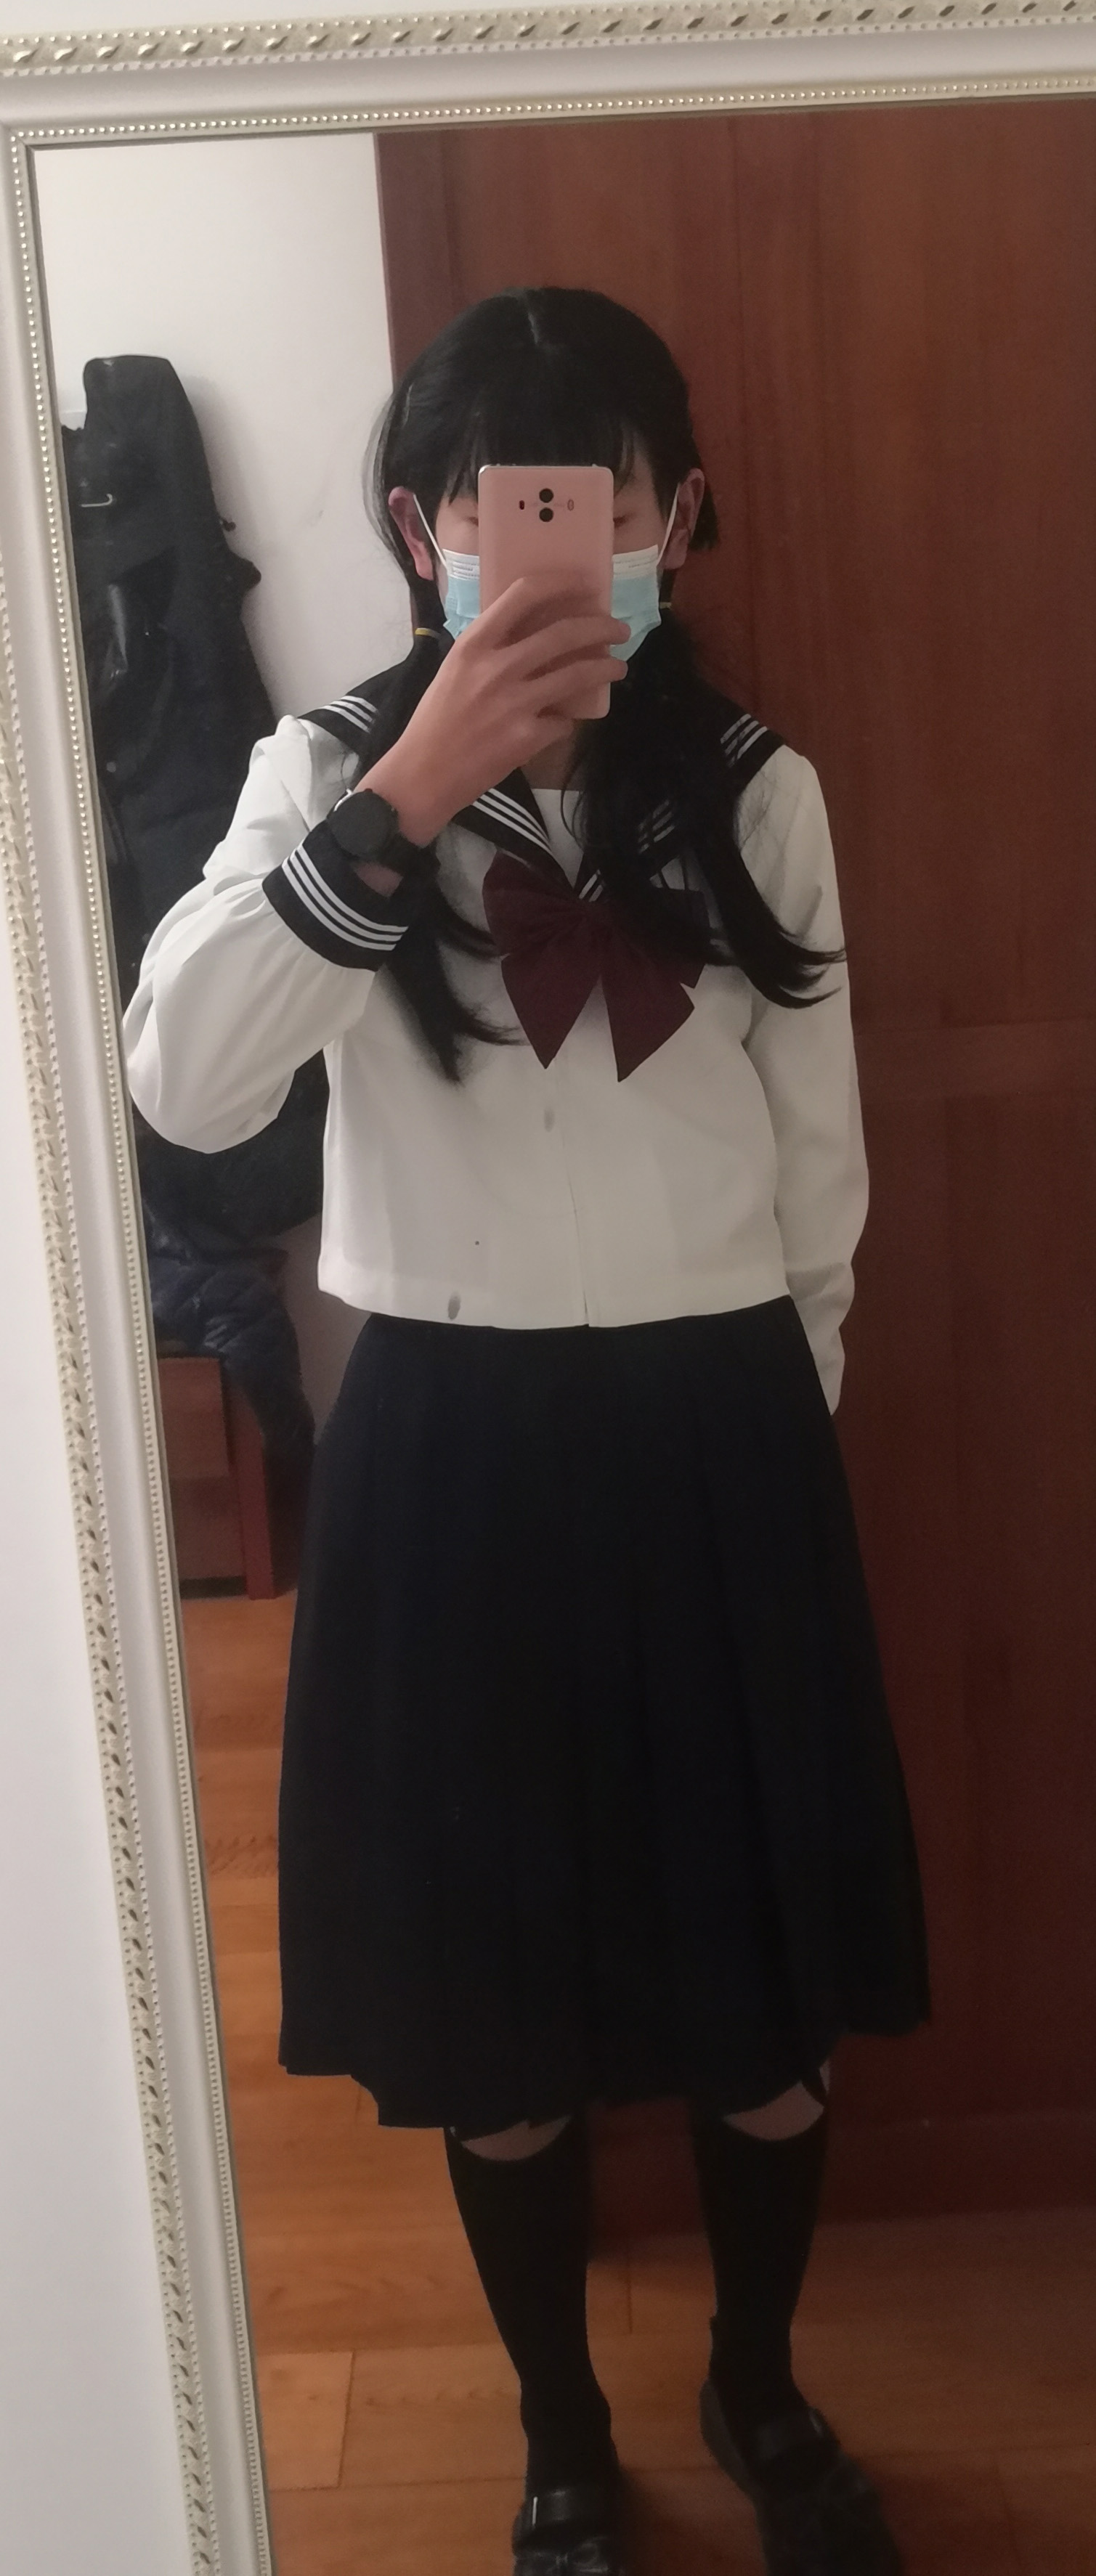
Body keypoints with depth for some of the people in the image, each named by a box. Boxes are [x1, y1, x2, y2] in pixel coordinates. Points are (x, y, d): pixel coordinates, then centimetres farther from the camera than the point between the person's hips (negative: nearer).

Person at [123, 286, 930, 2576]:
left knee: (771, 2005, 14)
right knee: (494, 2018, 13)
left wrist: (765, 1412, 13)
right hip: (452, 1450, -1)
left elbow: (820, 1163, 8)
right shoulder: (333, 769, -3)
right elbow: (184, 1082, -20)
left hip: (720, 1446, 1)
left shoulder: (758, 793, 0)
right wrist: (403, 799, -28)